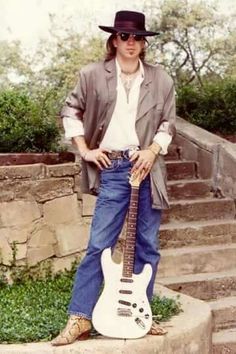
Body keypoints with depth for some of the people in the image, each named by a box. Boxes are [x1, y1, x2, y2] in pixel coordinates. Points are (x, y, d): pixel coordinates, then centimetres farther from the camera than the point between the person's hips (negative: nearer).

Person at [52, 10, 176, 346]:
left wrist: (153, 150, -5)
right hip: (112, 167, -2)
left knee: (148, 247, 8)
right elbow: (70, 111, 9)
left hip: (148, 166, 3)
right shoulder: (93, 75, 0)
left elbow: (168, 123, 11)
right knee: (99, 245, -4)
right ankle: (79, 319, 5)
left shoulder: (161, 80, 4)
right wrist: (85, 150, 2)